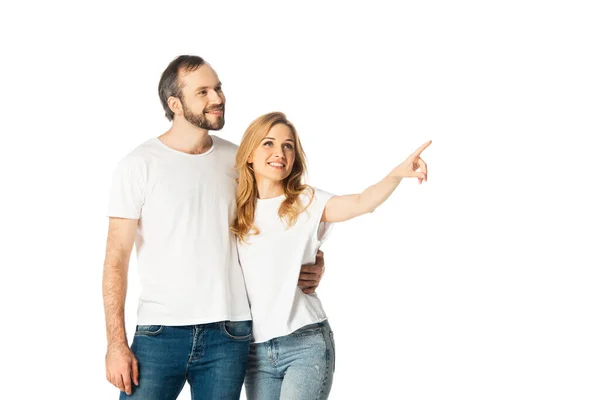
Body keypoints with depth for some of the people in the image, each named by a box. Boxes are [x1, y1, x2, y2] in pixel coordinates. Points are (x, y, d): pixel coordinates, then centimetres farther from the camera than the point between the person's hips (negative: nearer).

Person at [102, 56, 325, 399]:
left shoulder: (236, 159, 8)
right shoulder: (139, 165, -3)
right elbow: (117, 260, -4)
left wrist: (312, 263, 5)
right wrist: (116, 344, -11)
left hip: (229, 334, 3)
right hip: (160, 332, -3)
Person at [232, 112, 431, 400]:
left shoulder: (307, 203, -2)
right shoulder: (235, 211, 7)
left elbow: (361, 203, -20)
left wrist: (397, 173, -37)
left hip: (306, 345, -3)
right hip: (256, 350, 3)